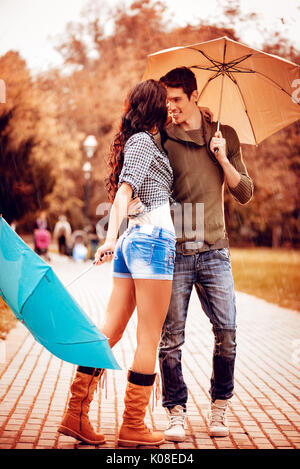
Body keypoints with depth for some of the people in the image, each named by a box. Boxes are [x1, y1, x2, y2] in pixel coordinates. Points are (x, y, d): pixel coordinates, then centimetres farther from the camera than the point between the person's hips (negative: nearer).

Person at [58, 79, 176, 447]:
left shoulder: (136, 142, 22)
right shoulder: (144, 141, -5)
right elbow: (124, 190, -17)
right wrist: (111, 237, -28)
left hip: (133, 239, 9)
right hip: (154, 237, -9)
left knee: (110, 330, 6)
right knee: (149, 337, -4)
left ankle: (76, 413, 5)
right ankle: (133, 427, 1)